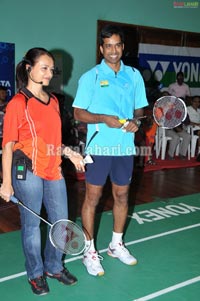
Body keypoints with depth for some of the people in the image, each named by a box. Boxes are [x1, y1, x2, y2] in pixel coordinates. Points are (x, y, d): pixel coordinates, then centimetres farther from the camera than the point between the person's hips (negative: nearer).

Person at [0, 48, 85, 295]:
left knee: (61, 221, 13)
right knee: (31, 224, 8)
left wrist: (69, 152, 8)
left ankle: (53, 266, 36)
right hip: (27, 171, -6)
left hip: (53, 170, 7)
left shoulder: (53, 101, 12)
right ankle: (35, 273, 28)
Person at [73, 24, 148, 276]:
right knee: (92, 197, 2)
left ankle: (116, 244, 32)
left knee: (122, 196, 13)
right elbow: (78, 113, -4)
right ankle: (90, 251, 17)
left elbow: (139, 109, 14)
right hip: (99, 147, -4)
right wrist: (104, 118, -20)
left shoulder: (134, 75, 8)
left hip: (125, 147, 4)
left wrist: (136, 121, -9)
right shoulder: (90, 77, -2)